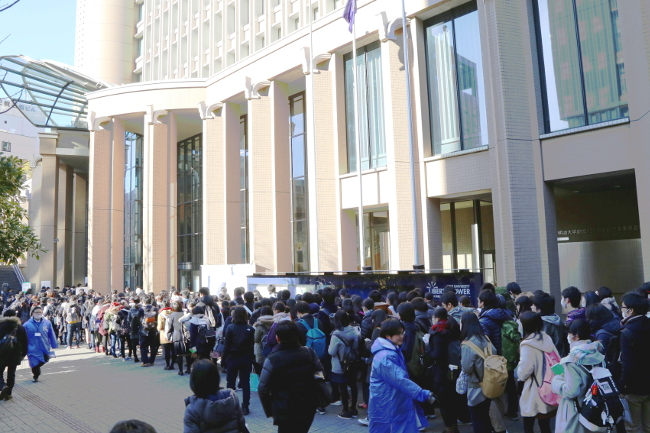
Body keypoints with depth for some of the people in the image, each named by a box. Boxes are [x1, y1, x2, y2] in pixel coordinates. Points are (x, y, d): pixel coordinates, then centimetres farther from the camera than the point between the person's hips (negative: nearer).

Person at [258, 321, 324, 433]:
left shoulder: (272, 360, -16)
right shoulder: (309, 353, -6)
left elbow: (263, 389, -14)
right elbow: (320, 376, 3)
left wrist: (269, 411, -1)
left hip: (284, 413, -3)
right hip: (308, 409, 4)